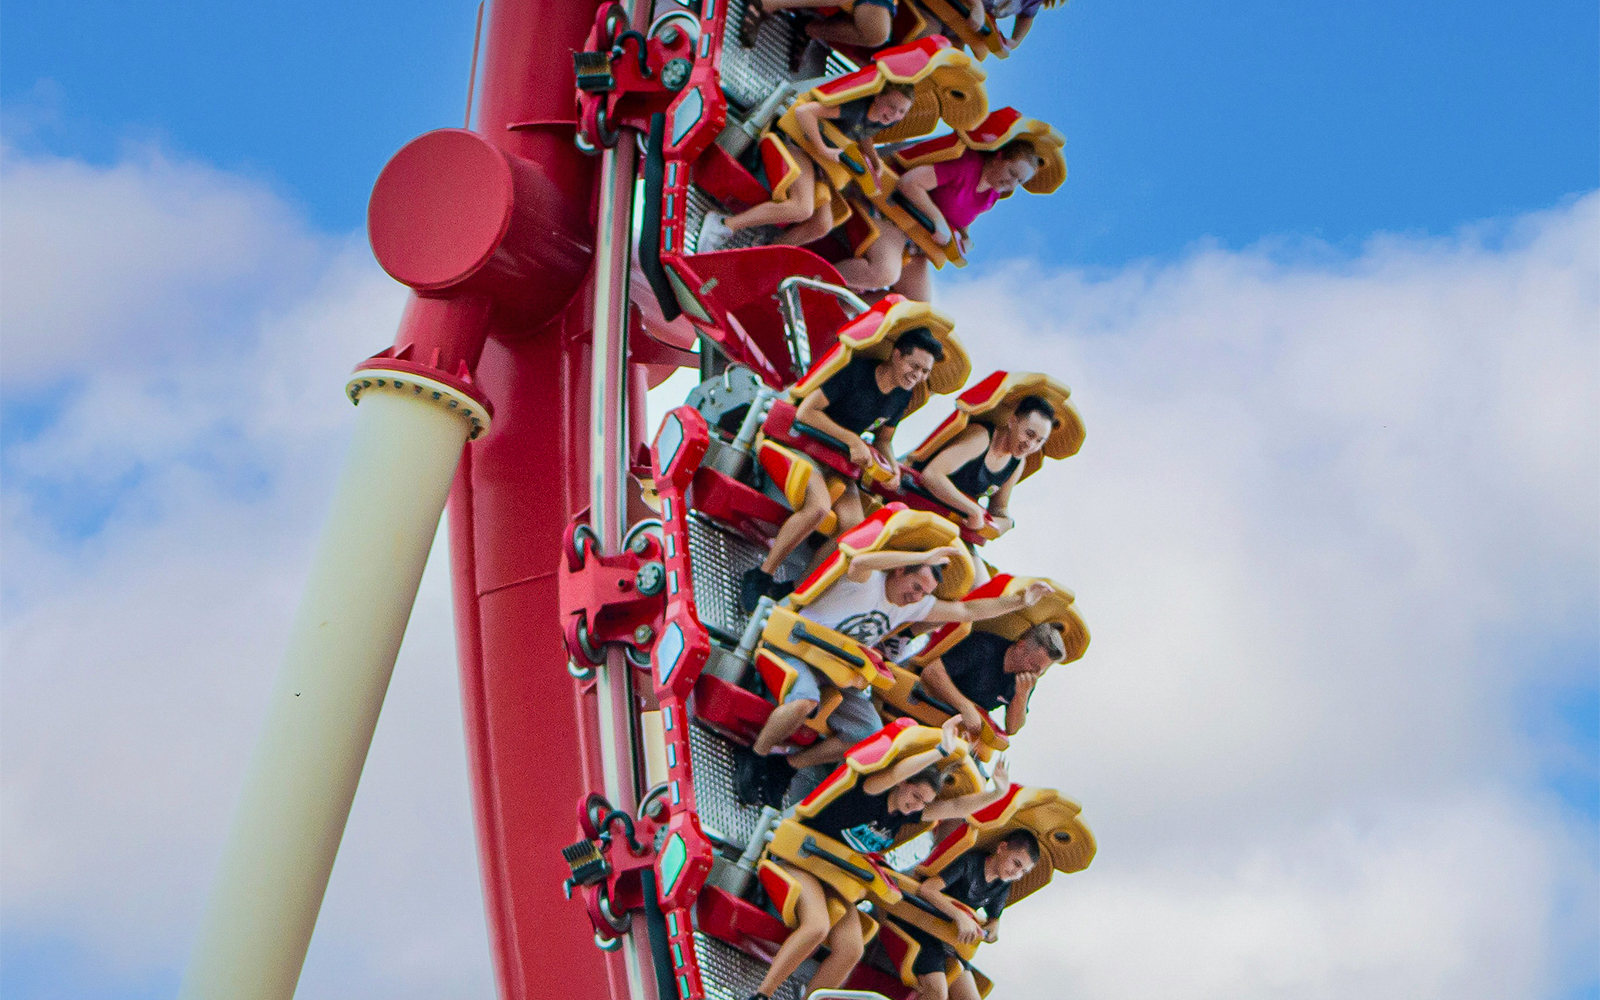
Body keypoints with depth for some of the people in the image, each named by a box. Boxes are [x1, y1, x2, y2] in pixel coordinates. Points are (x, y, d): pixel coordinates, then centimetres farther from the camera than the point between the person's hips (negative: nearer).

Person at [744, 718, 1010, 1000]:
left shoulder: (907, 814, 6)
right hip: (804, 861, -8)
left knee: (850, 950, -15)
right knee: (817, 926, -33)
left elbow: (956, 807, 3)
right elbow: (894, 774, -38)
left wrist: (997, 793, -10)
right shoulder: (870, 796, -17)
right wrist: (941, 751, -45)